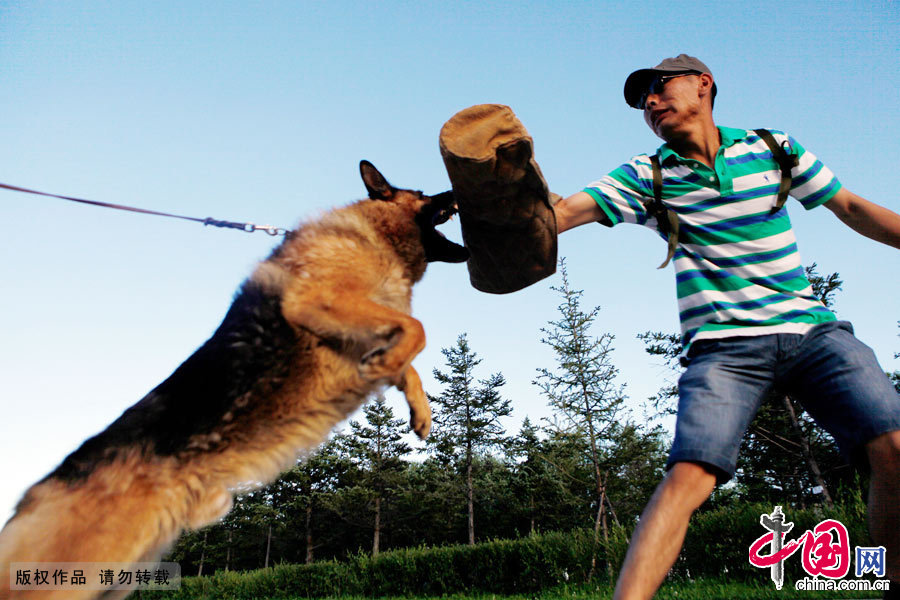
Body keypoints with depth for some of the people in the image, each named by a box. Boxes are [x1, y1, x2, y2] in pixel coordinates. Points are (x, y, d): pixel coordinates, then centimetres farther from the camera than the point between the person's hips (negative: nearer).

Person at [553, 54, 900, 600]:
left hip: (811, 327, 3)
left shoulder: (773, 147, 11)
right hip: (724, 345, -2)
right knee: (689, 476, -20)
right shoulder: (646, 177, 5)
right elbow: (563, 213, -7)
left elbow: (852, 208, 18)